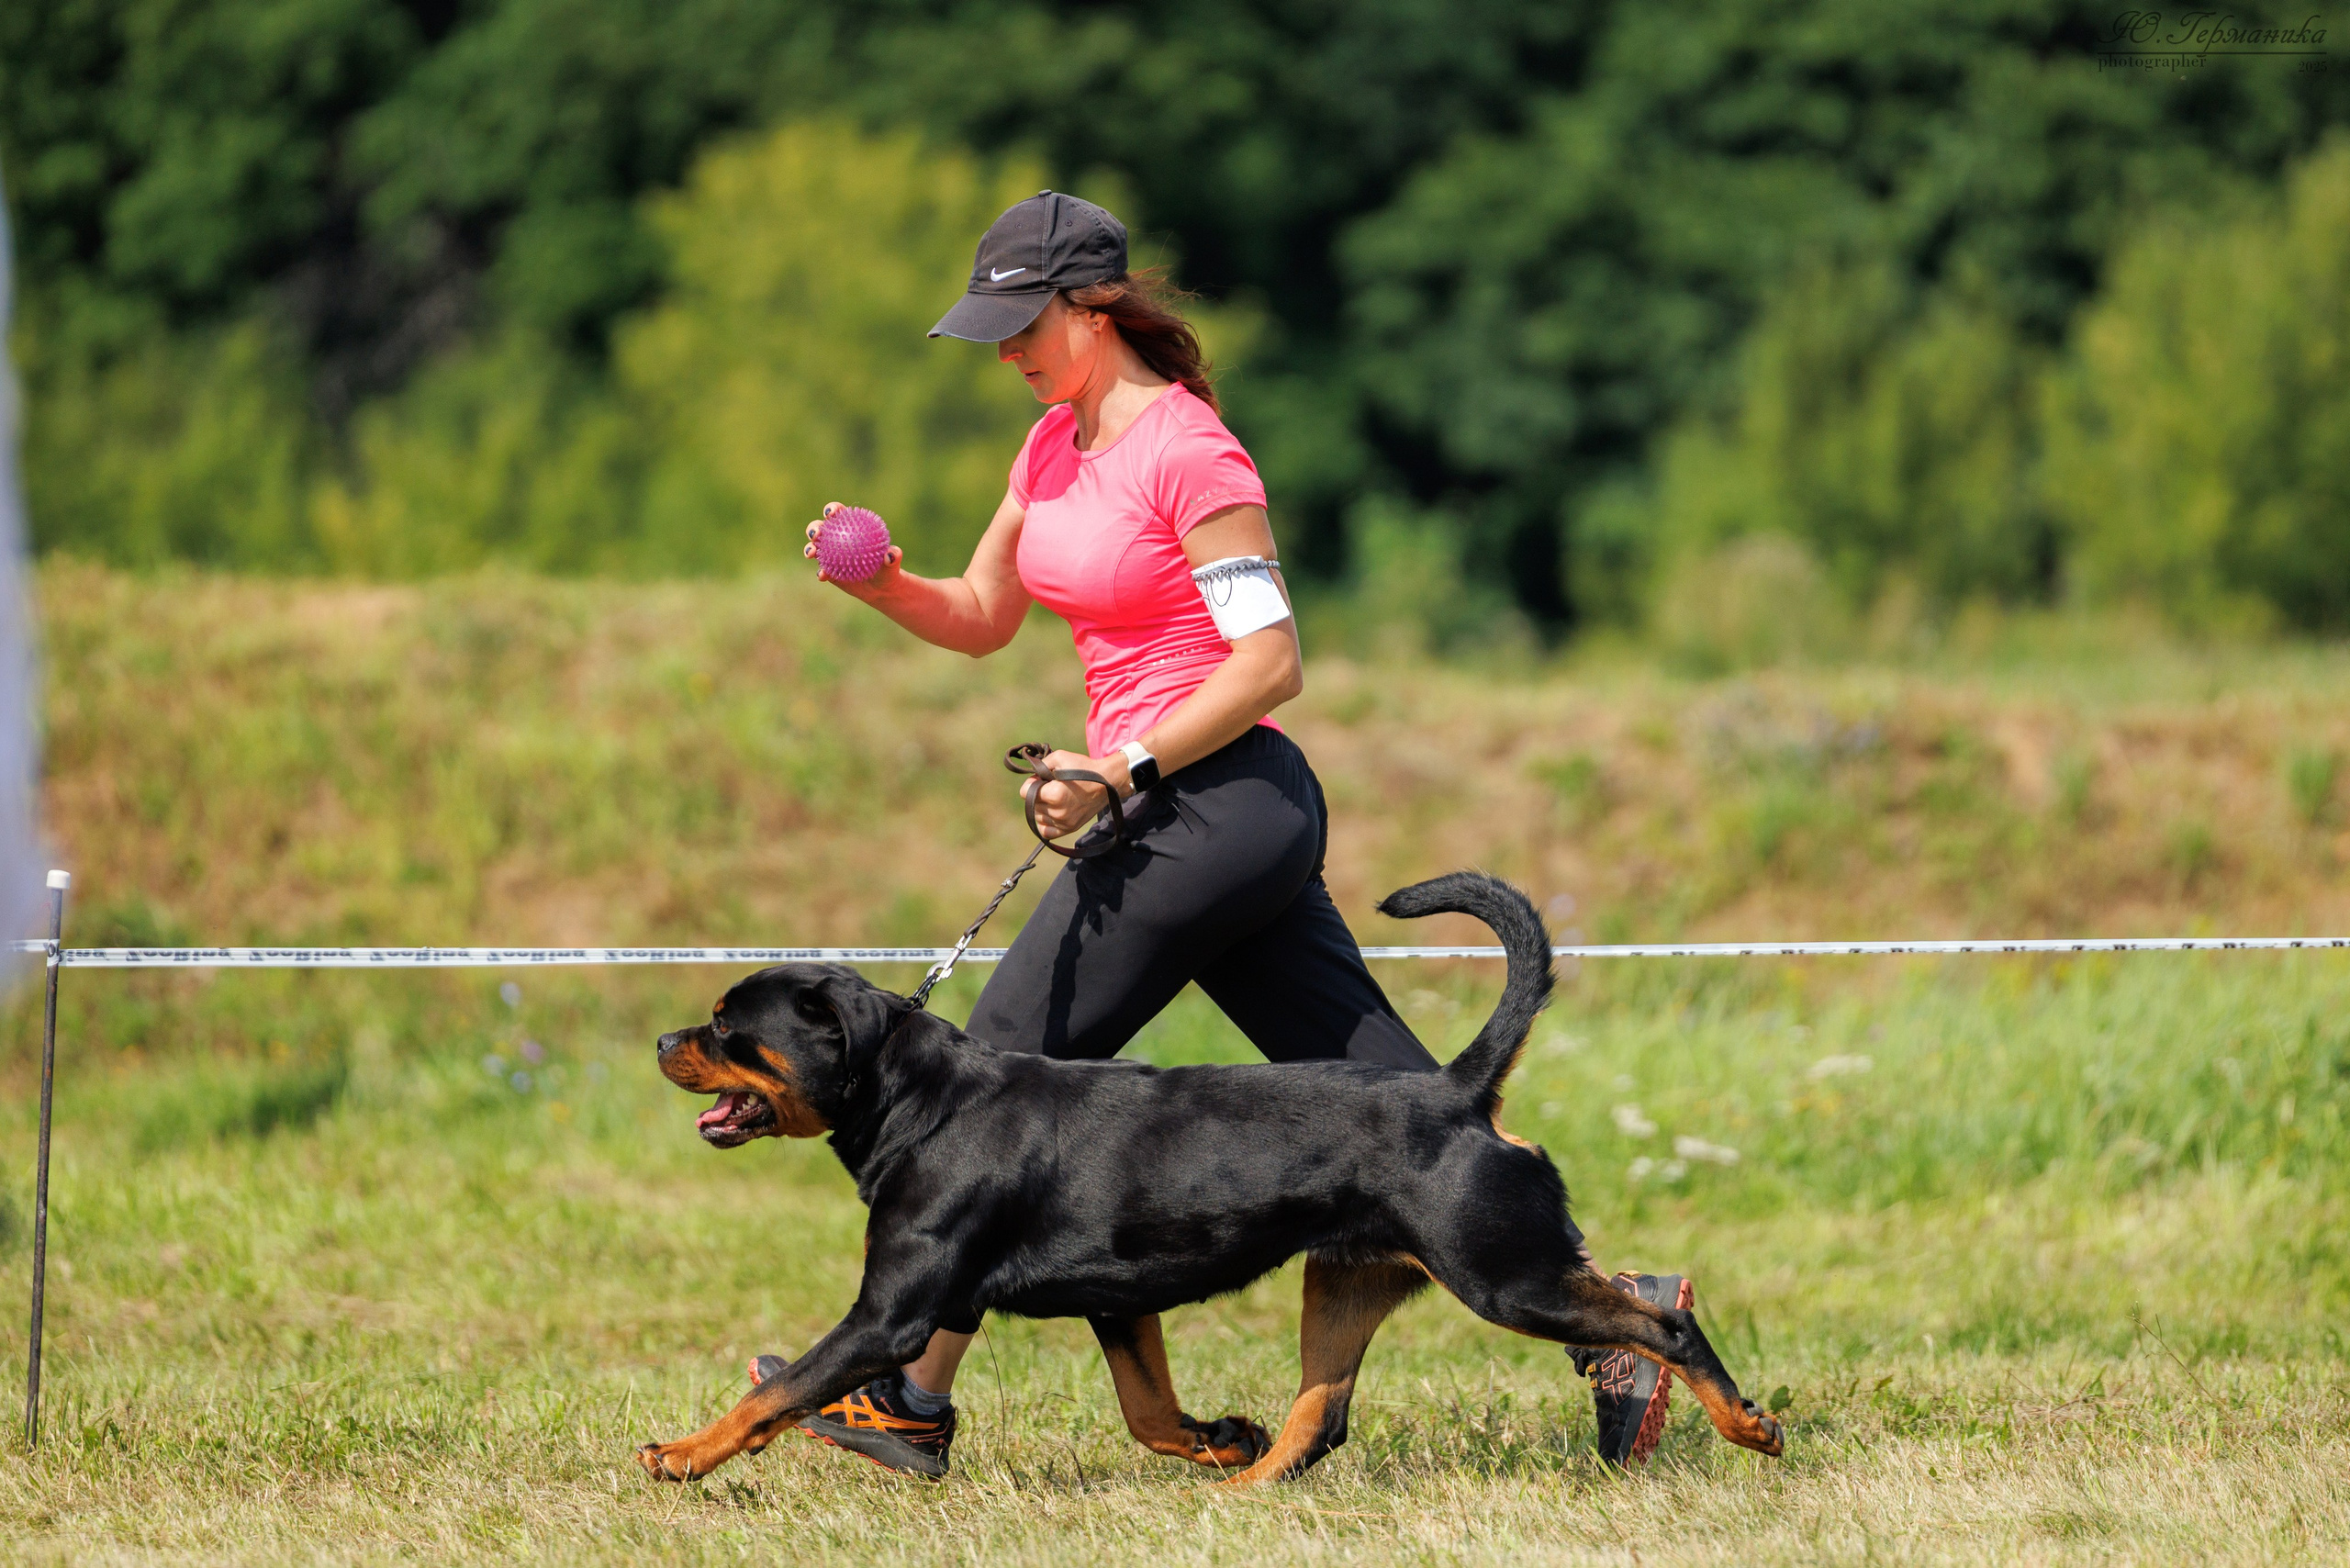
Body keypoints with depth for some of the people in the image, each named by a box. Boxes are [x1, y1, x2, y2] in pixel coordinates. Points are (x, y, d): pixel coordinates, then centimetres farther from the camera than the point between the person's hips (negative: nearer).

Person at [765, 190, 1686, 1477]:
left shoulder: (1186, 449, -14)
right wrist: (886, 588, 0)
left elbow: (1270, 662, -17)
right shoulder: (1056, 442, 14)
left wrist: (1125, 770, -21)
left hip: (1218, 802, -9)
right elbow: (981, 619, 20)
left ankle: (908, 1399, 3)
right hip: (1179, 813, 9)